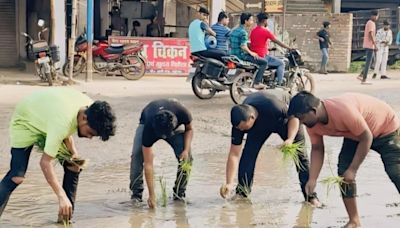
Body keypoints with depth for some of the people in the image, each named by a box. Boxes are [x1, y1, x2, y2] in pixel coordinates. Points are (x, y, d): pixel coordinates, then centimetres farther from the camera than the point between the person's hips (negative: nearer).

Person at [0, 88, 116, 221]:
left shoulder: (90, 108, -19)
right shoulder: (63, 122, -43)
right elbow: (45, 162, -40)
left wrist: (73, 152, -13)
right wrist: (62, 196, -43)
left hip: (46, 120, 7)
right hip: (25, 123, -7)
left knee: (73, 166, -3)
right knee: (17, 177, -21)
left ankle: (65, 218, 7)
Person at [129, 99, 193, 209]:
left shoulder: (182, 113, -40)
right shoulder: (149, 129, -42)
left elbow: (189, 129, -13)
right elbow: (148, 164, -38)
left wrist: (186, 150, -31)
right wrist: (151, 195, -40)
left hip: (174, 126, 2)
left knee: (185, 157, -20)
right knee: (137, 154, -26)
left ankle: (179, 194, -5)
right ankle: (136, 194, -14)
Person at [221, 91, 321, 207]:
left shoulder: (273, 106, -46)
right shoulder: (239, 122, -32)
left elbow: (294, 117, -25)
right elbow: (234, 155, -27)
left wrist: (290, 139, -41)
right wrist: (229, 183, -33)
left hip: (285, 115, -2)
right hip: (259, 124, 3)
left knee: (300, 155, -9)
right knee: (248, 153, -15)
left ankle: (310, 196, -1)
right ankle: (242, 193, -4)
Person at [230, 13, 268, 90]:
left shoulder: (234, 31, 13)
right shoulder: (243, 32, -16)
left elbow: (230, 43, 20)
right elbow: (243, 46, -25)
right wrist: (251, 53, -10)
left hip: (233, 55, 10)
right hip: (242, 56, -10)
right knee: (264, 62, -8)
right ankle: (256, 83, -10)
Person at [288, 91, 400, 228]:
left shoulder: (342, 110, -41)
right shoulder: (312, 123, -18)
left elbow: (366, 138, -31)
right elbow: (317, 149, -4)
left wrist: (353, 170, -27)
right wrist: (312, 179, -14)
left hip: (386, 127, -7)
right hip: (355, 134, 7)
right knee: (343, 172, -6)